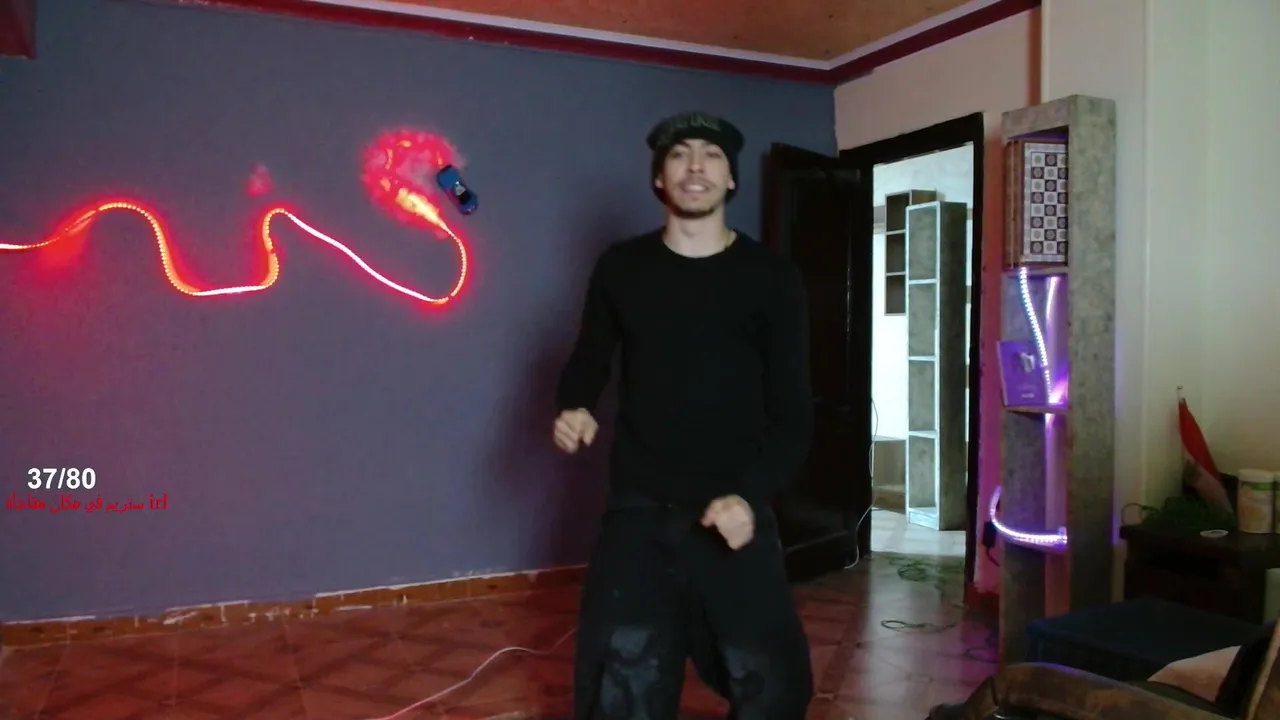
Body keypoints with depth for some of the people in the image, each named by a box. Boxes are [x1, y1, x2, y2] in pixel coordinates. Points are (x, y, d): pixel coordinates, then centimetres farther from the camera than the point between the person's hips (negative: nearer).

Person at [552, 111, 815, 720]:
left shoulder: (771, 278, -1)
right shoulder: (621, 267, 4)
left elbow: (793, 414, -2)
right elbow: (588, 361, 18)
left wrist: (749, 495, -17)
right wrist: (572, 410, -4)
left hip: (733, 514, 0)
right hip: (638, 510, 1)